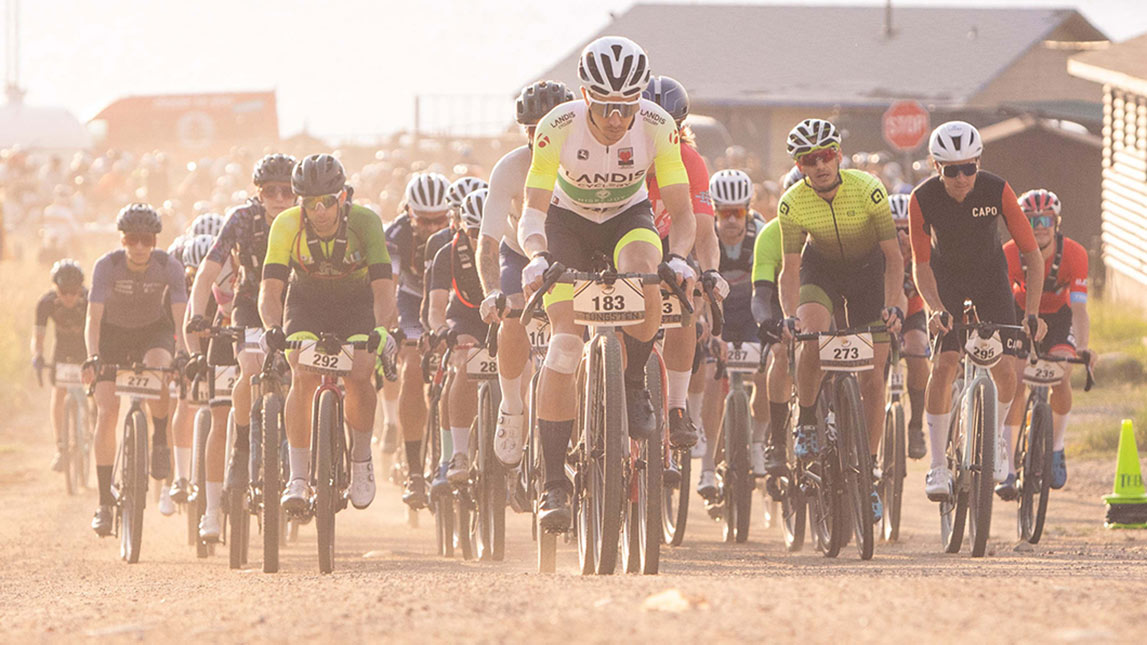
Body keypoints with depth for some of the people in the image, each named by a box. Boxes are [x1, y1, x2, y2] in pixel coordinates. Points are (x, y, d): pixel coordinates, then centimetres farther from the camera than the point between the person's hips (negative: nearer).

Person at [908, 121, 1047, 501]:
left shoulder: (997, 191, -26)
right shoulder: (923, 199, -25)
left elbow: (1032, 256, -21)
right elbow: (921, 264, -19)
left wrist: (1032, 313, -29)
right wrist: (937, 310, -35)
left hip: (991, 281, 1)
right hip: (947, 283, -1)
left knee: (1005, 370, -10)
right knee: (943, 367, -18)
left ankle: (997, 437, 20)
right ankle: (938, 466, -12)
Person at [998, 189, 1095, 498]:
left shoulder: (1074, 254, -28)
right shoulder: (1010, 253, -27)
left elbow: (1079, 308, -31)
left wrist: (1083, 348, -47)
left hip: (1059, 317, 0)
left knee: (1060, 380, -22)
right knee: (1014, 383, -18)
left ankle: (1056, 448, 3)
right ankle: (1009, 470, -15)